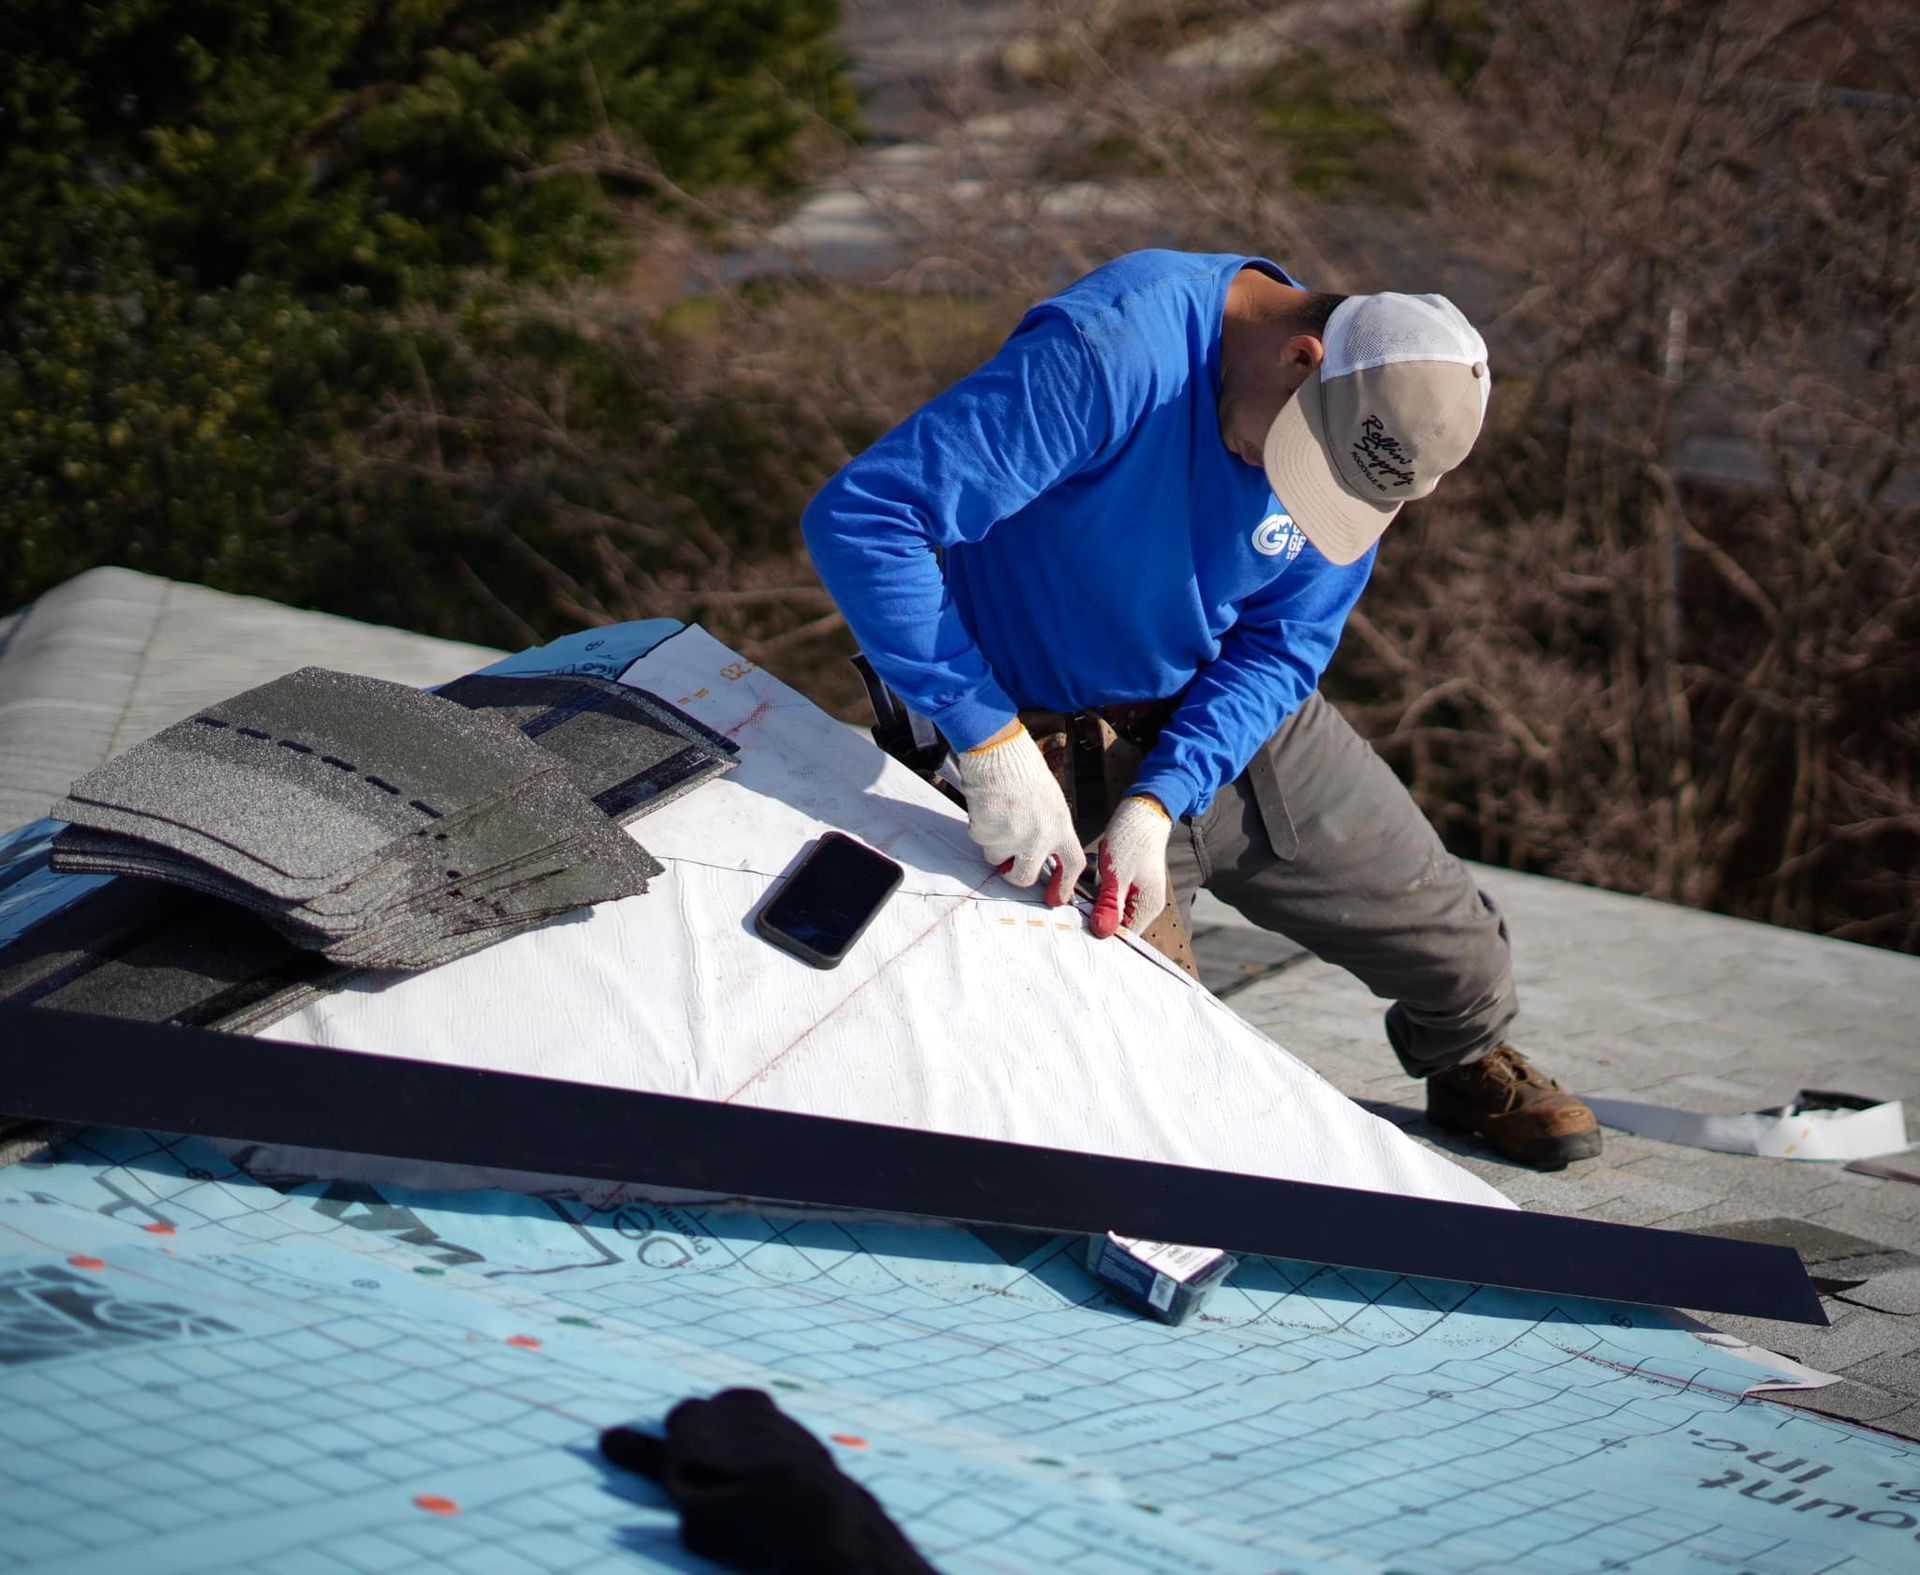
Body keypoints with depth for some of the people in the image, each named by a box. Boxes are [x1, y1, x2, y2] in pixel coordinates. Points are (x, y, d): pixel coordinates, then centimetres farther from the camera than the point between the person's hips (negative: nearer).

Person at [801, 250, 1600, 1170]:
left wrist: (1158, 802, -27)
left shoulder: (1360, 436, -15)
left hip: (1232, 711, 6)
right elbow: (857, 516, -40)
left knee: (1443, 930, 16)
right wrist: (992, 743, -41)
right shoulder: (1112, 359, -36)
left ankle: (1471, 1066, 49)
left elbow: (1279, 647, -10)